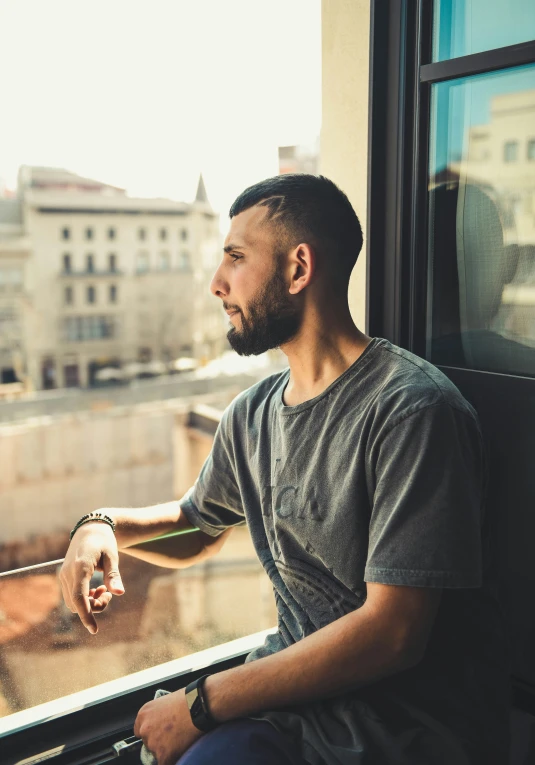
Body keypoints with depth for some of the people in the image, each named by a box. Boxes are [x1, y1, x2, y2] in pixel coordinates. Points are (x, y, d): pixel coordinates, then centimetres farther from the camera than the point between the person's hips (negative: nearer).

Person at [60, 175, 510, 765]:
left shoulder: (413, 410, -19)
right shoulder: (251, 416, 5)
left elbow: (393, 632, -23)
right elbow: (198, 527, 22)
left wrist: (201, 704, -19)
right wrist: (108, 526, 0)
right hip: (298, 690, 6)